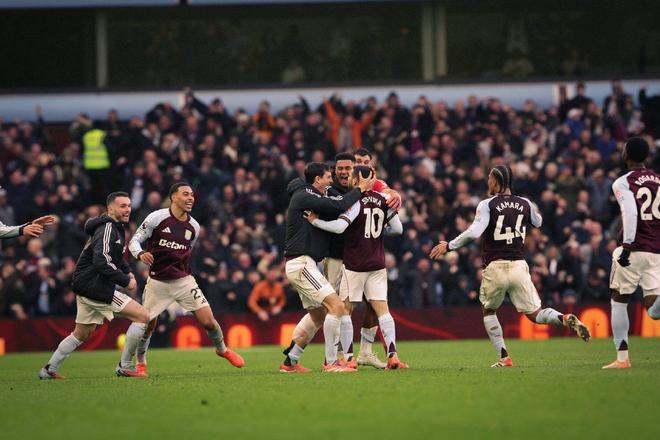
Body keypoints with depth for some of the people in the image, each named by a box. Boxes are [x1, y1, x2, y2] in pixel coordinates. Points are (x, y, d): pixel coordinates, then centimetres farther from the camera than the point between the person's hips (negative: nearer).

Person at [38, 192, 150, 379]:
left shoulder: (116, 228, 17)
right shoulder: (107, 229, -16)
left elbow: (116, 257, 33)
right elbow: (101, 262, -27)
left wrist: (128, 272, 14)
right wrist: (125, 281, -21)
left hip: (86, 289, 11)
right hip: (95, 288, -11)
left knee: (81, 334, 22)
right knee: (143, 317, -11)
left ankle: (49, 370, 28)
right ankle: (125, 367, -6)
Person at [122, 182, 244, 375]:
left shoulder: (193, 227, 4)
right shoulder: (157, 218, -9)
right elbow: (135, 240, -7)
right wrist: (140, 253, -27)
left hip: (184, 280, 2)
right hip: (157, 283, -2)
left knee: (208, 321, -7)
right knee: (146, 325, -1)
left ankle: (222, 349, 22)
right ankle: (140, 362, 25)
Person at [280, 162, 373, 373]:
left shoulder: (306, 196, 19)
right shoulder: (304, 196, -12)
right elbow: (338, 206, -22)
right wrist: (360, 189, -9)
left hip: (303, 265, 11)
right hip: (301, 264, -11)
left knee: (318, 317, 18)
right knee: (336, 306, -18)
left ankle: (289, 362, 23)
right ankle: (331, 362, -17)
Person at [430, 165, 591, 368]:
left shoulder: (487, 205, -6)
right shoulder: (525, 204, 8)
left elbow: (474, 233, -19)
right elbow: (538, 223, 28)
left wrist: (449, 246, -8)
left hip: (495, 268, -3)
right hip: (519, 266, 3)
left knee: (489, 311, 20)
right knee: (535, 314, 7)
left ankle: (504, 358, 10)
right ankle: (565, 319, -24)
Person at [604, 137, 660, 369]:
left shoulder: (623, 183, -4)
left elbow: (630, 213, -20)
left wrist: (627, 246, -21)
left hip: (634, 250, -4)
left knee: (619, 301, 14)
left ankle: (622, 357, 11)